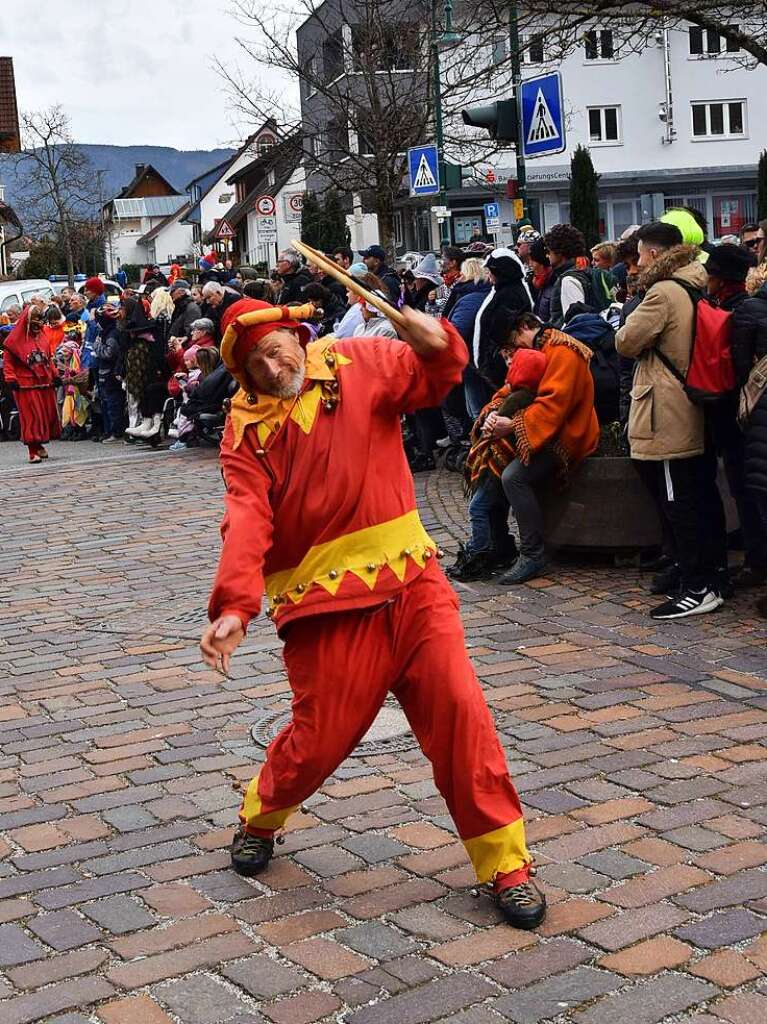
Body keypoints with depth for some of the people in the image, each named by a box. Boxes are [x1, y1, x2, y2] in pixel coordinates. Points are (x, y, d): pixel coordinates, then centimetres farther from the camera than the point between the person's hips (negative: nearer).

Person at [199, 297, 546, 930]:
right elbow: (248, 519, -13)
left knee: (461, 712, -5)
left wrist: (435, 343, -25)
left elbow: (434, 378, -1)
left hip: (411, 581, 2)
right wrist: (233, 607, -28)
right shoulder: (248, 427, -1)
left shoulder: (357, 364, 3)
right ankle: (260, 820, 38)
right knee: (321, 736, 5)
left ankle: (505, 864, 9)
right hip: (326, 601, -1)